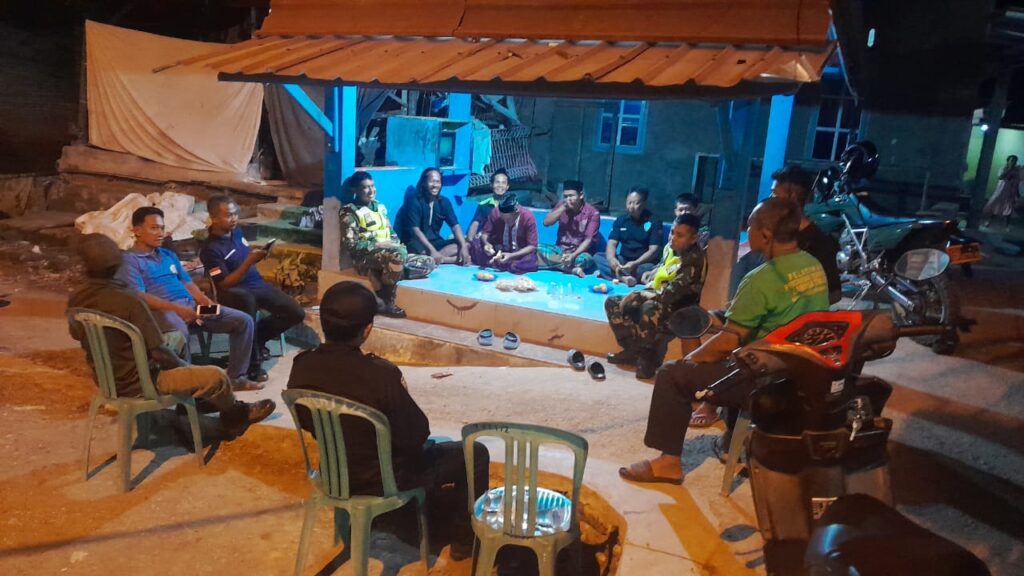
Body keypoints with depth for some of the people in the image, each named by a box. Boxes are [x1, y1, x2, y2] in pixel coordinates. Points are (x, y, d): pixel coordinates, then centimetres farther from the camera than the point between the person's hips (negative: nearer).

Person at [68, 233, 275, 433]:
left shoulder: (75, 300, -6)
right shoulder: (128, 300, -29)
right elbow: (158, 352, -24)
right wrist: (185, 366, -3)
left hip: (106, 378, 9)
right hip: (136, 383, -8)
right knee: (217, 376, -4)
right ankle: (237, 415, 24)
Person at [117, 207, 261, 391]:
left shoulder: (169, 255, 26)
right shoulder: (129, 260, 2)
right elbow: (138, 297, -12)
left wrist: (205, 301, 0)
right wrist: (176, 308, -23)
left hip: (191, 305, 7)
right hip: (162, 310, -7)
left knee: (244, 320, -7)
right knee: (180, 334, -43)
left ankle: (236, 377, -2)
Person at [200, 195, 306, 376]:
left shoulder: (236, 231, 6)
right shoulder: (210, 249, -16)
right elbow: (225, 284, -20)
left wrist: (257, 254, 3)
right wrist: (249, 262, -27)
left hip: (259, 284, 7)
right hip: (237, 292, -7)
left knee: (296, 313, -6)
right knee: (247, 299, -44)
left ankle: (257, 338, 17)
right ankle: (252, 361, -28)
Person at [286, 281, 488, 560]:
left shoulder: (302, 365, -14)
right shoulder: (381, 374, -33)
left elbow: (306, 423, 3)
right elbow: (416, 434, -19)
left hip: (334, 472, 7)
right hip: (382, 481, -7)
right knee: (475, 453, 11)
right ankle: (466, 540, 26)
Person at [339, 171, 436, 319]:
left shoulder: (380, 206, 19)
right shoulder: (350, 211, -3)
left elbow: (392, 233, 20)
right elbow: (351, 245, -11)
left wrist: (396, 244, -3)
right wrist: (379, 244, -17)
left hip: (389, 254, 8)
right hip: (365, 258, -8)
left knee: (428, 262, -8)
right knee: (398, 253, -38)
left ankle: (381, 274, -18)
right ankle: (386, 302, -24)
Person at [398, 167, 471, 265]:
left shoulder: (444, 202, 3)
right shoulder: (414, 202, -12)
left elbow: (455, 226, -5)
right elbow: (415, 230, -22)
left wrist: (463, 247, -23)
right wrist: (432, 250, -35)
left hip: (436, 242, 6)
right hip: (417, 243, -5)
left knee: (466, 245, -15)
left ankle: (430, 259, -28)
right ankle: (457, 260, -31)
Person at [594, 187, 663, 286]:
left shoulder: (654, 222, -5)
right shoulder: (620, 220, 7)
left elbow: (654, 250, -13)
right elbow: (612, 243, -1)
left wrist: (635, 264, -29)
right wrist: (611, 258, -25)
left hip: (643, 262, -4)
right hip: (622, 261, 4)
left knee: (650, 268, -37)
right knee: (597, 257, -20)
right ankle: (624, 278, -36)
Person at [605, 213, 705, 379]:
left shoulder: (693, 261, -22)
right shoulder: (670, 248, 2)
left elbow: (670, 294, -29)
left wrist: (638, 295, -24)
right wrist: (651, 274, 5)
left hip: (676, 308, -9)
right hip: (653, 298, 9)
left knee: (650, 309, -41)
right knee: (612, 302, 0)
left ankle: (648, 357, -19)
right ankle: (633, 350, -3)